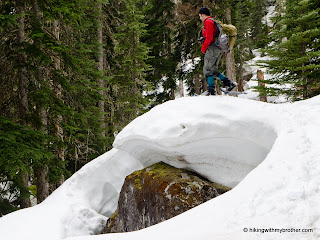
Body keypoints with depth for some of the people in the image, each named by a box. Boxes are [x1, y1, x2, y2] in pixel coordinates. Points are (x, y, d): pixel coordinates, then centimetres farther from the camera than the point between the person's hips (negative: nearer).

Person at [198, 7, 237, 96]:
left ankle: (211, 90, -13)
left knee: (207, 70, -8)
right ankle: (228, 82, 4)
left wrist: (203, 48, -7)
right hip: (219, 49, 10)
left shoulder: (208, 22, -8)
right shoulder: (214, 22, 24)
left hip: (212, 48, -10)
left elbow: (209, 38, -16)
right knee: (213, 70, 12)